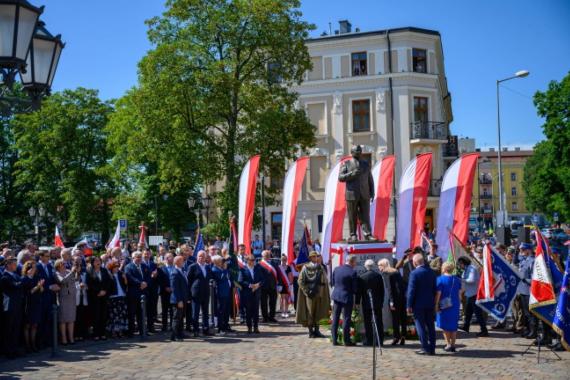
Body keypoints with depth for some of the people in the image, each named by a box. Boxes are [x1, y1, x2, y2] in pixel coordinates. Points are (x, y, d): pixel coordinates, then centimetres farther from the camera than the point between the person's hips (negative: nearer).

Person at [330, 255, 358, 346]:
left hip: (336, 296, 5)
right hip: (347, 297, -5)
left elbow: (332, 283, 7)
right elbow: (355, 288, -12)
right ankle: (347, 341, 10)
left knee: (335, 318, 11)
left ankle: (334, 340, 15)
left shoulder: (336, 269, 0)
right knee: (346, 319, 4)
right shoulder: (352, 272, -16)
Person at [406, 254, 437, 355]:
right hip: (430, 303, 6)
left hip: (418, 304, -6)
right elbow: (434, 288, 9)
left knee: (420, 326, 2)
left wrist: (409, 305, -9)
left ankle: (425, 348, 1)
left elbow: (411, 290, -15)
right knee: (430, 326, 11)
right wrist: (433, 301, 17)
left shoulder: (414, 273, -15)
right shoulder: (431, 272, 3)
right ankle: (432, 348, 15)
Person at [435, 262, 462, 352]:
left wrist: (436, 304, -10)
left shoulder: (440, 279, -12)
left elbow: (438, 293, -15)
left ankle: (448, 344, 3)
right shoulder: (457, 279, 4)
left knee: (445, 325, 9)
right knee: (453, 326, 12)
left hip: (444, 305, -4)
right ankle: (453, 345, 13)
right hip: (455, 305, 4)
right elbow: (459, 293, 9)